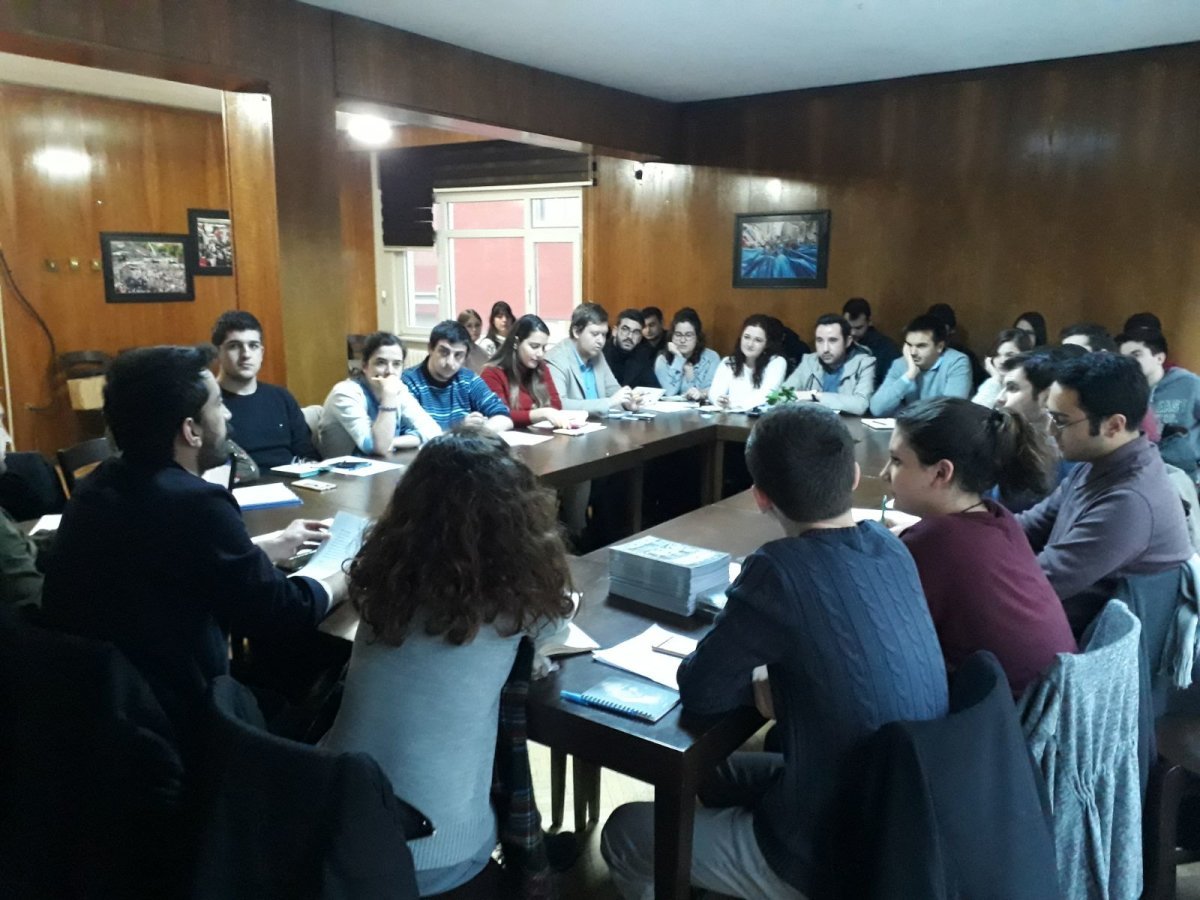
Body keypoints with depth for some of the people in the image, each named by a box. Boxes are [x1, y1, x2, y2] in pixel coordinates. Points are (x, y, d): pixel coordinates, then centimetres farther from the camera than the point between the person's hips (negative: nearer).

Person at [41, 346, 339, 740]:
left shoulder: (105, 482, 0)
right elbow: (280, 612, -14)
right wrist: (345, 580, 3)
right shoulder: (194, 503, -26)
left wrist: (276, 545, 24)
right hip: (165, 718, -7)